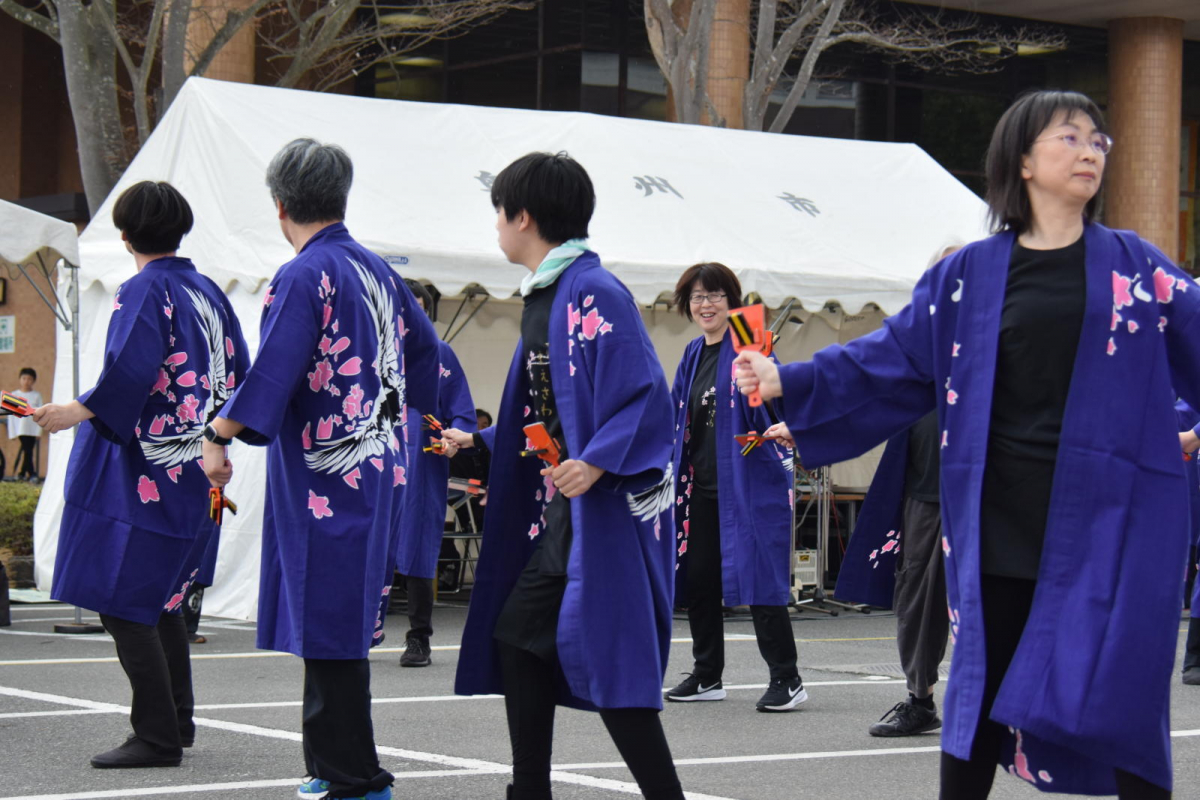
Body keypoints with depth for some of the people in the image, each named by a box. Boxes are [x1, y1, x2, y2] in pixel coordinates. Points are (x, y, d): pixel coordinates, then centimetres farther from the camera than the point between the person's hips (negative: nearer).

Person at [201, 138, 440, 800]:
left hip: (321, 471, -8)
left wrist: (218, 438, -10)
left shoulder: (301, 278, -14)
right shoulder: (378, 269, 10)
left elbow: (270, 374, -20)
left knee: (328, 622, -3)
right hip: (378, 467, 8)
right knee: (342, 617, 14)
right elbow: (425, 353, 19)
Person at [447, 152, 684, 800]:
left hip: (602, 505, -10)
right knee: (515, 638, 13)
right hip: (561, 509, 10)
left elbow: (642, 394, -21)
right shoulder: (541, 296, 15)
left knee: (604, 654, -14)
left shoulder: (593, 291, -14)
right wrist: (476, 443, 31)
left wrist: (598, 462, -32)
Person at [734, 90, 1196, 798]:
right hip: (1001, 520, 1)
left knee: (1120, 704, -4)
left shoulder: (1135, 266, 7)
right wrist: (788, 383, 1)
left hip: (1108, 520, -1)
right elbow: (888, 361, 9)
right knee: (982, 698, 7)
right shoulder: (970, 275, 8)